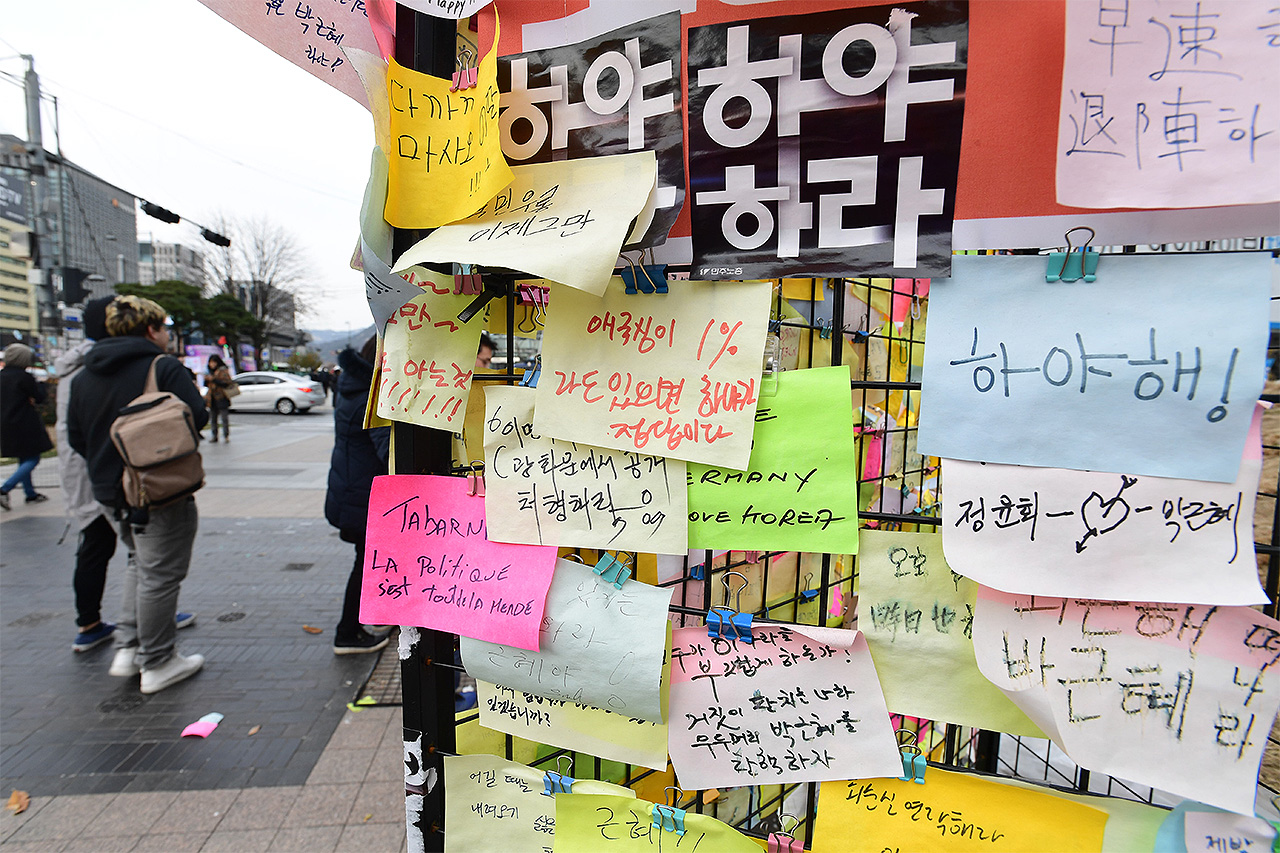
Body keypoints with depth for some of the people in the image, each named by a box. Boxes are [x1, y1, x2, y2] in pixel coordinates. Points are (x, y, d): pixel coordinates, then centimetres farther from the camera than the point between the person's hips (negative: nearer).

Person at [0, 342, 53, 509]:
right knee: (32, 459, -1)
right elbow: (39, 398, -6)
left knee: (24, 460, 16)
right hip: (25, 425, -8)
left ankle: (30, 493, 22)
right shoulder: (25, 376, -15)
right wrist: (41, 384, 8)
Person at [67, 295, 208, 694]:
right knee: (160, 573, 2)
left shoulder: (85, 375, 10)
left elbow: (75, 435, 11)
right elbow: (196, 417, -21)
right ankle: (157, 664, 11)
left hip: (112, 490, 8)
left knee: (140, 562, 25)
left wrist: (107, 463, 20)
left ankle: (127, 649, 24)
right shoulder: (164, 367, -13)